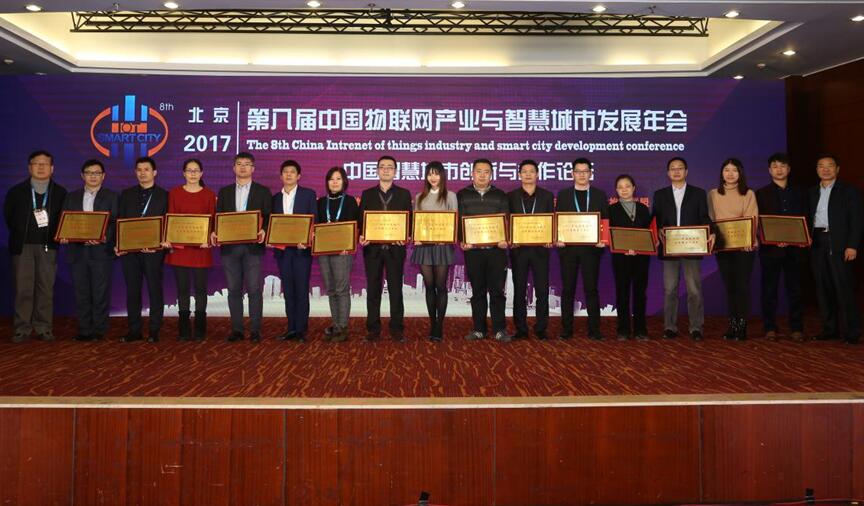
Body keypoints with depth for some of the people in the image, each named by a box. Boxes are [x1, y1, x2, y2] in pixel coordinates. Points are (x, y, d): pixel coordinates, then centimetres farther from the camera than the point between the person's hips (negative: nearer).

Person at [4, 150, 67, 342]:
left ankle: (44, 328, 8)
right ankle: (22, 329, 5)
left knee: (46, 288, 1)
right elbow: (8, 216, 13)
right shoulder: (16, 191, 7)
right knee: (23, 289, -1)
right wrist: (20, 234, 9)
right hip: (22, 246, 0)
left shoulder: (60, 193, 5)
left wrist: (59, 235, -5)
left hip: (47, 247, 0)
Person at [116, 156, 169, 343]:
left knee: (155, 290, 1)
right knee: (132, 290, 7)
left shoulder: (164, 195, 3)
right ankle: (134, 330, 14)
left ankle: (154, 331, 8)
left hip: (153, 250, -3)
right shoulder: (126, 194, 14)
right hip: (129, 250, 3)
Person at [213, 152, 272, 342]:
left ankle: (255, 330, 4)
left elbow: (268, 217, 2)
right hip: (229, 246, 3)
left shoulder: (263, 191, 6)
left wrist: (263, 230, -18)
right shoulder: (224, 191, 14)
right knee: (234, 289, 6)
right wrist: (214, 232, -8)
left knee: (254, 289, -3)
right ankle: (236, 329, 13)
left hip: (253, 246, -3)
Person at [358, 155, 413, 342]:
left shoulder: (404, 194, 8)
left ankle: (396, 328, 9)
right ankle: (373, 328, 12)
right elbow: (361, 220, 7)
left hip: (395, 248, -1)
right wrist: (361, 236, -11)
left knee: (395, 288, 2)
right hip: (372, 248, 1)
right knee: (373, 289, 4)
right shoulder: (367, 194, 10)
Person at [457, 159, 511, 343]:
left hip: (496, 248, 0)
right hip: (473, 249, 0)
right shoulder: (462, 195, 8)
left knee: (497, 290, -1)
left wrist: (504, 239, -12)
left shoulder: (500, 195, 10)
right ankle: (479, 329, 14)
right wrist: (462, 241, -13)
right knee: (477, 291, 6)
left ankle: (499, 329, 6)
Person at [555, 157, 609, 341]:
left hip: (591, 248, 0)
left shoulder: (600, 195, 8)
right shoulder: (563, 195, 8)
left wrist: (603, 240, -11)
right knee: (568, 289, 3)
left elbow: (606, 221, 6)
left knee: (591, 289, 2)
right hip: (568, 247, 0)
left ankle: (594, 329, 7)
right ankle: (566, 329, 9)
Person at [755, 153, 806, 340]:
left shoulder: (798, 193, 14)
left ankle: (796, 328, 11)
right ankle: (770, 328, 8)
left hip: (794, 248, 2)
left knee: (794, 289, 5)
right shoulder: (761, 194, 5)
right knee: (769, 290, 1)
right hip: (770, 248, -2)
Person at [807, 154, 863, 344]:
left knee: (844, 288, -6)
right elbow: (808, 218, 12)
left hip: (839, 245, -4)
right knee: (823, 288, 6)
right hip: (817, 244, 4)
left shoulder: (849, 191, 2)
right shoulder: (812, 192, 16)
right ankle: (830, 329, 14)